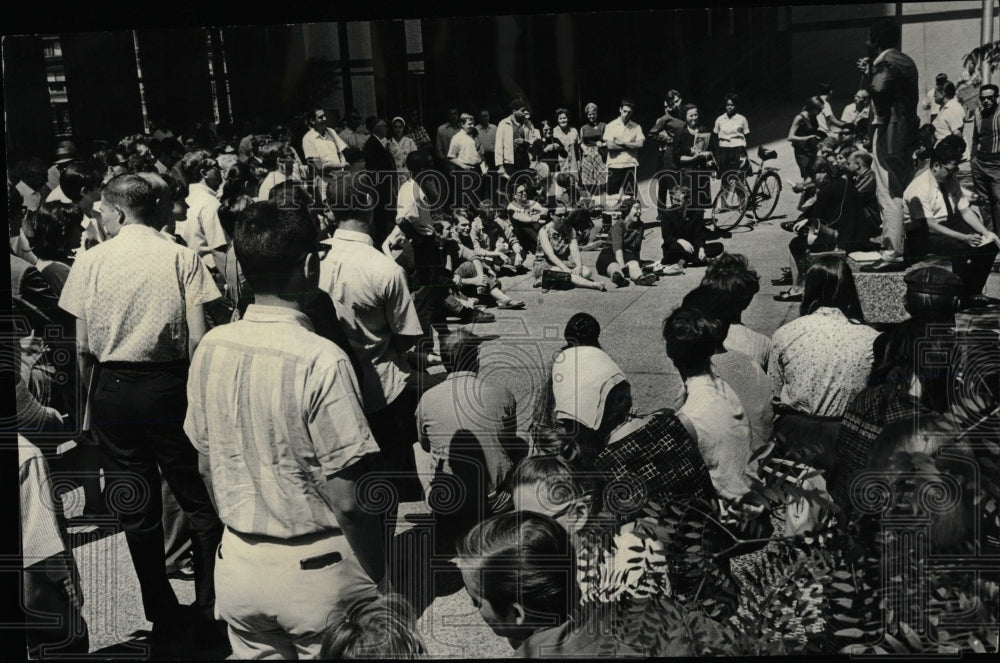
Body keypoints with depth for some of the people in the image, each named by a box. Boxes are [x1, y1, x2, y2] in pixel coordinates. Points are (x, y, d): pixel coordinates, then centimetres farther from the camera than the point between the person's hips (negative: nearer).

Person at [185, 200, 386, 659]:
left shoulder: (211, 348, -4)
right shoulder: (321, 361, -22)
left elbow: (207, 465, 8)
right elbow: (351, 502, -20)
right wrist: (380, 585, -7)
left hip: (237, 566, 5)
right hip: (315, 571, -5)